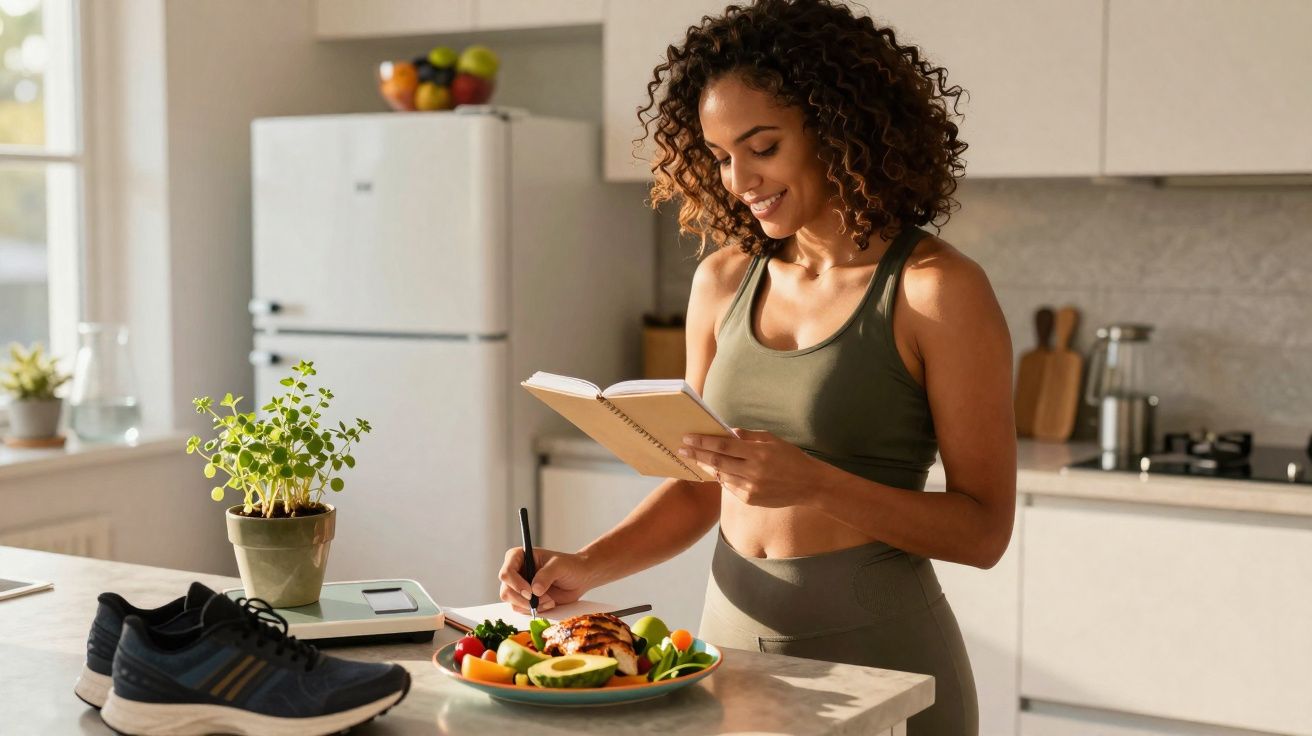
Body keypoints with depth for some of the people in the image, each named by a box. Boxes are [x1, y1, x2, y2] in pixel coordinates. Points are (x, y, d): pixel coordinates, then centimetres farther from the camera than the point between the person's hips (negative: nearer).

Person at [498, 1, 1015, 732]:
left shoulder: (938, 290, -12)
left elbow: (984, 528, -12)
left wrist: (814, 482, -24)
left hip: (876, 646, -4)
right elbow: (697, 488, 10)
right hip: (734, 631, 5)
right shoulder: (723, 281, 3)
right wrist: (586, 567, -5)